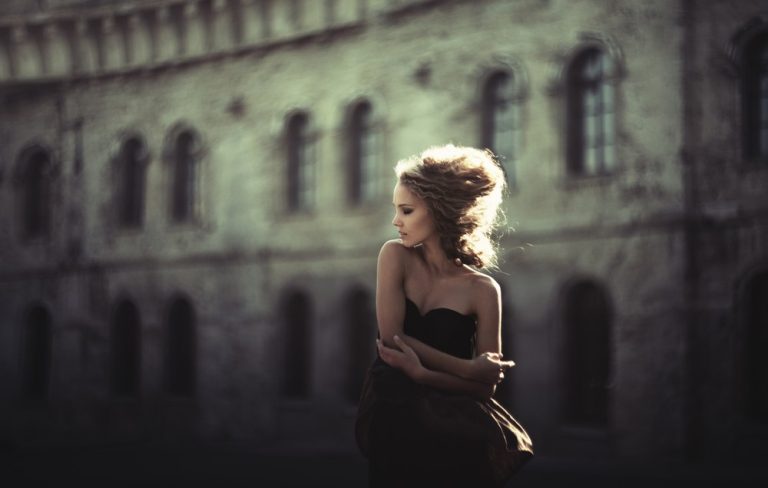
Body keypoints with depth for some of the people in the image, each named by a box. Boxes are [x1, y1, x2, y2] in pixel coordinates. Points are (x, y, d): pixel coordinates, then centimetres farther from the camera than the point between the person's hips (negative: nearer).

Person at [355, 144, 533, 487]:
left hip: (448, 411, 1)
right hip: (391, 407, 0)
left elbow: (485, 386, -3)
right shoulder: (395, 256, 2)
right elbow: (391, 336, -8)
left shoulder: (482, 290, -1)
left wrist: (421, 372, -18)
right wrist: (467, 369, -12)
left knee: (487, 443, -35)